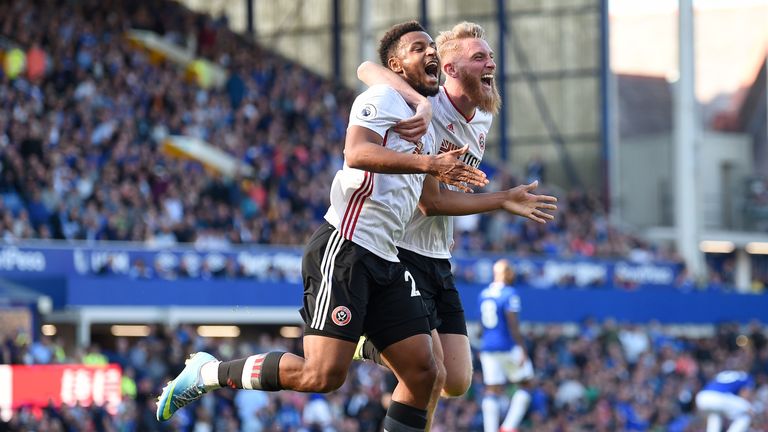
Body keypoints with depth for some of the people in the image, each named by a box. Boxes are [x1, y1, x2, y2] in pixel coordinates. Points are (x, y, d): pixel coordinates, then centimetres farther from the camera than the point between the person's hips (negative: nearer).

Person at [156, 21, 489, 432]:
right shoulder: (382, 98, -5)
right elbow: (356, 153, -26)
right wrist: (428, 162, -32)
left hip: (385, 260, 10)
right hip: (345, 249, -9)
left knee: (421, 372, -2)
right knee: (322, 375, -18)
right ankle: (208, 372, -1)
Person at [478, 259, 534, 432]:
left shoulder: (483, 294, 10)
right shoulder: (510, 294, -12)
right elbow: (513, 325, -17)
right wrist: (523, 350, -16)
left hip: (487, 347, 6)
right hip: (508, 347, -6)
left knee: (492, 391, 5)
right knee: (525, 386, 7)